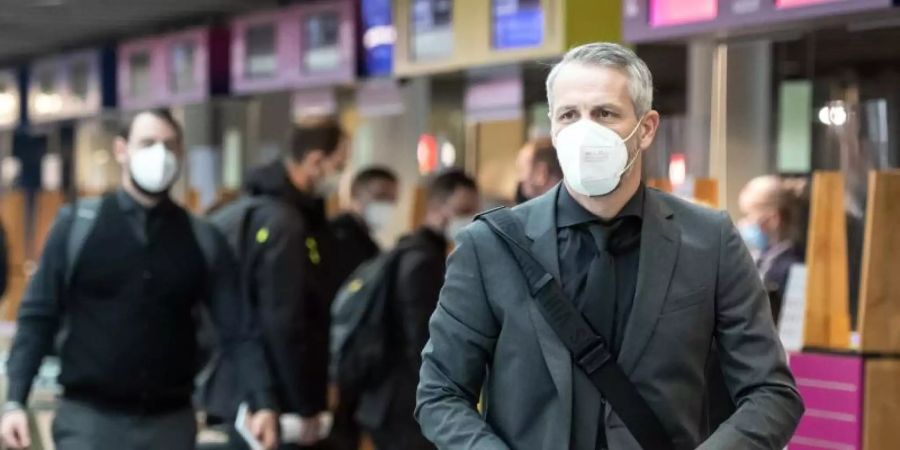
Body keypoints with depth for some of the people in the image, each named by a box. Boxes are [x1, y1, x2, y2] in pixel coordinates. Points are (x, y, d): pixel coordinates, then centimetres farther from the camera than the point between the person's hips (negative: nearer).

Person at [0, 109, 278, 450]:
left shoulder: (203, 241, 4)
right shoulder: (78, 226, 0)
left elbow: (238, 329, 1)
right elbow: (38, 317, 0)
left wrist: (263, 403, -13)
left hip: (170, 422, 2)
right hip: (89, 418, -2)